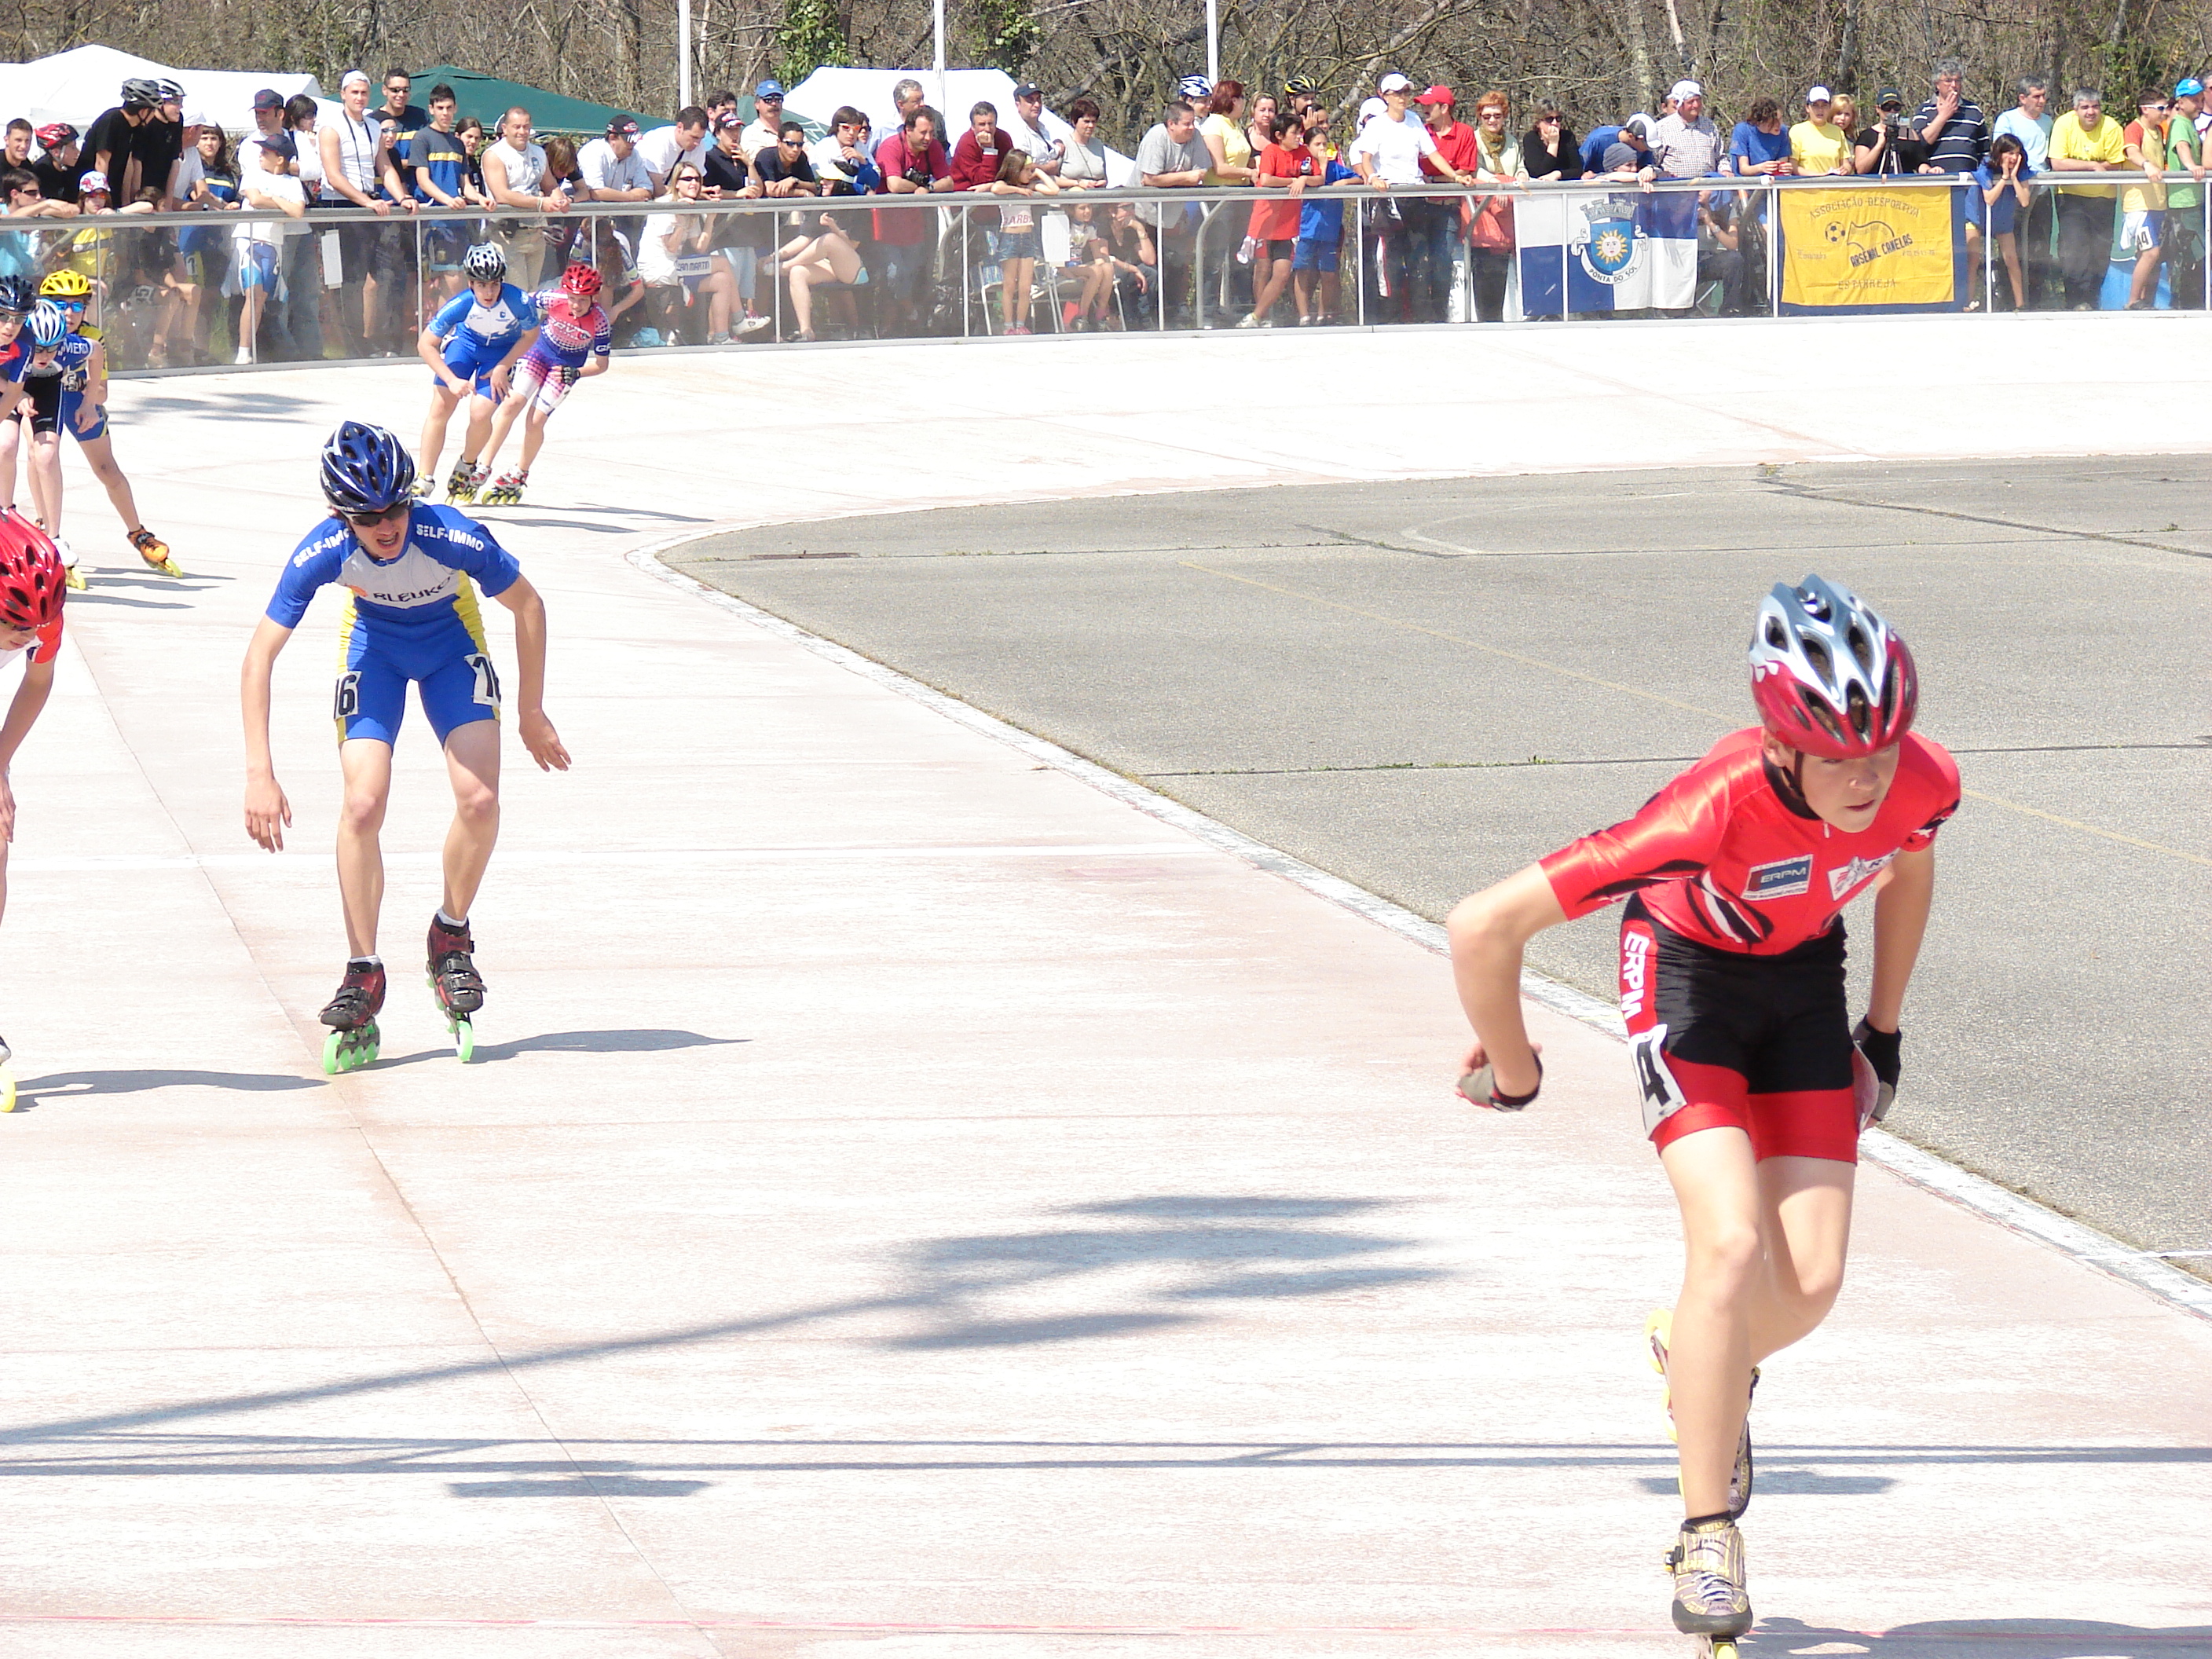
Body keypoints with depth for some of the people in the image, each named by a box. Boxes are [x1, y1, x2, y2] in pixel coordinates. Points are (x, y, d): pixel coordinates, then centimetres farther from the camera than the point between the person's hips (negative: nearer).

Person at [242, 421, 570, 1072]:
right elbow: (259, 657, -25)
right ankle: (362, 975, -4)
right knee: (362, 805, -18)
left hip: (452, 641, 0)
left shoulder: (453, 537, -34)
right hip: (374, 645, 0)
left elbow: (528, 607, -15)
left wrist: (531, 713, -6)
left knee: (479, 798, -19)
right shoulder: (323, 552, -32)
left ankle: (451, 937, 7)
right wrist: (260, 775, -30)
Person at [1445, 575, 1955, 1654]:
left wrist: (1883, 1029, 14)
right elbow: (1483, 929, -34)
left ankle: (1699, 1359, 30)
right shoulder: (1717, 809, -39)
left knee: (1811, 1282, -7)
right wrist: (1510, 1073, -15)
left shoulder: (1923, 783, -26)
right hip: (1689, 972, -4)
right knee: (1733, 1245, -23)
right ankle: (1707, 1540, -9)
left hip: (1804, 979, 4)